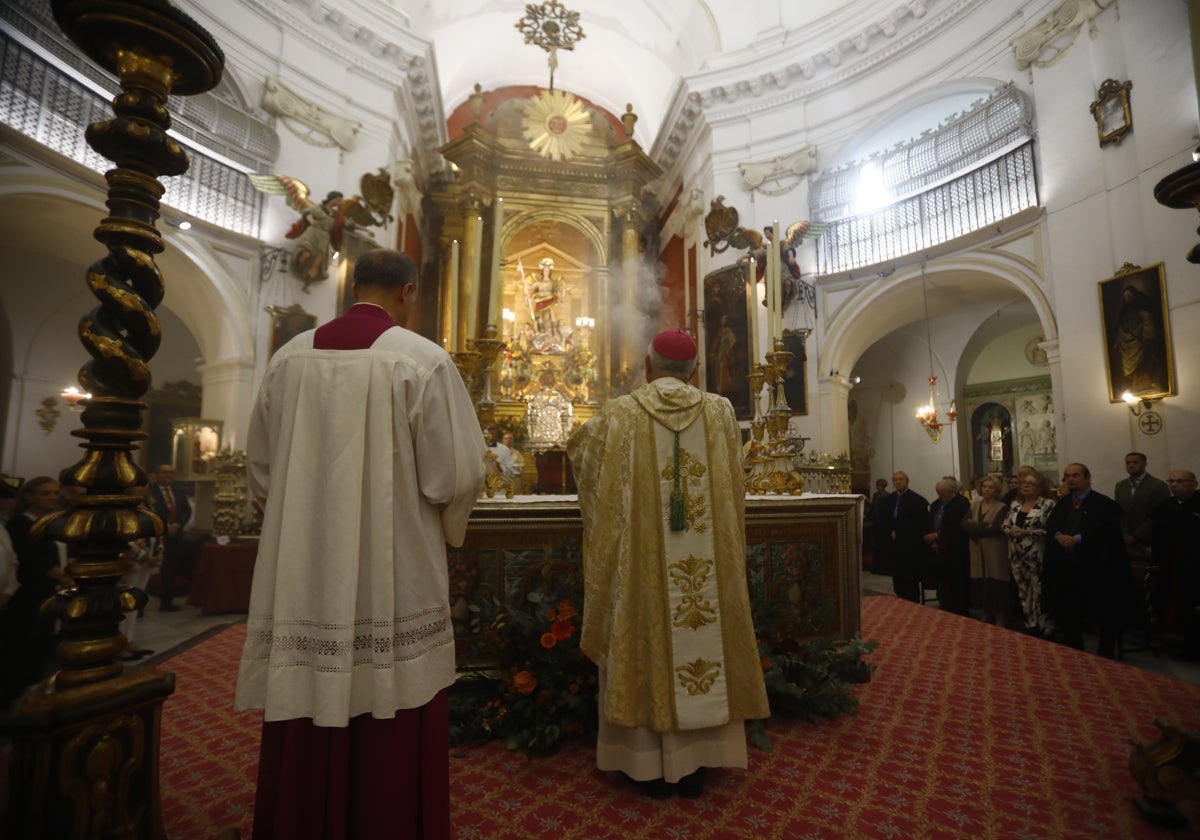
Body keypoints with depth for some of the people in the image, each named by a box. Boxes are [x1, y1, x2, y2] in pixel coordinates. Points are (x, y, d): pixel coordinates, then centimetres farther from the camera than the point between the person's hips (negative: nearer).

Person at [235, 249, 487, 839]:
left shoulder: (289, 357, 4)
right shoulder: (423, 359, -10)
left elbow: (260, 466, 11)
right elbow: (458, 473, -12)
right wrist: (446, 528, 9)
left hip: (303, 573, 5)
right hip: (396, 578, -4)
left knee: (306, 735, 17)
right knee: (392, 734, 9)